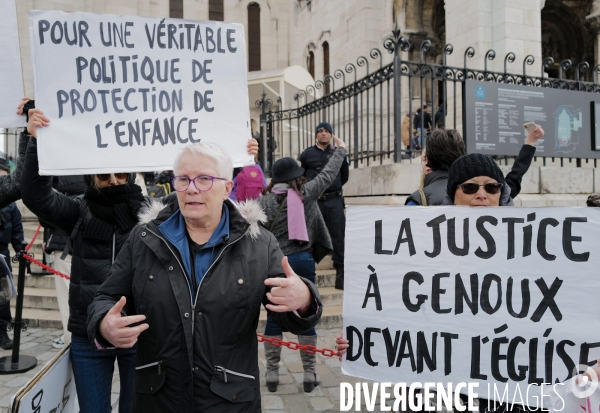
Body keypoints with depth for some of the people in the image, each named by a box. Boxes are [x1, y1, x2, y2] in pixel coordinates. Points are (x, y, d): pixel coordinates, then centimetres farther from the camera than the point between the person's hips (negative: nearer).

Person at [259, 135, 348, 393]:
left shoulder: (264, 201, -3)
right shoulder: (306, 193, -1)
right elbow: (328, 174, 12)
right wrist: (341, 150, 26)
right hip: (302, 260, 0)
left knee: (274, 318, 9)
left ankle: (272, 373, 17)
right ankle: (309, 374, 17)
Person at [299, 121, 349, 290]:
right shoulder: (307, 154, 6)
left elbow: (345, 175, 17)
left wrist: (333, 187, 12)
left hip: (334, 201, 0)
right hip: (313, 201, 0)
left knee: (338, 236, 0)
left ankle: (340, 273, 6)